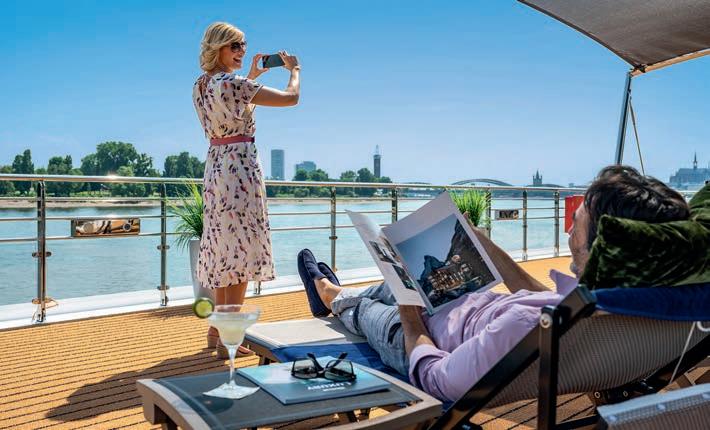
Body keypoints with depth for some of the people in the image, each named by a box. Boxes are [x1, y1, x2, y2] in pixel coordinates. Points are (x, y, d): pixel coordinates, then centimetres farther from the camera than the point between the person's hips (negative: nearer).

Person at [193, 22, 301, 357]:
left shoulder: (200, 86, 12)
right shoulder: (233, 83, -14)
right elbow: (291, 97, -11)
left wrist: (251, 78, 31)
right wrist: (294, 68, 8)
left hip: (215, 168, 9)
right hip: (240, 168, -9)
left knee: (225, 249, 16)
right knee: (241, 251, -3)